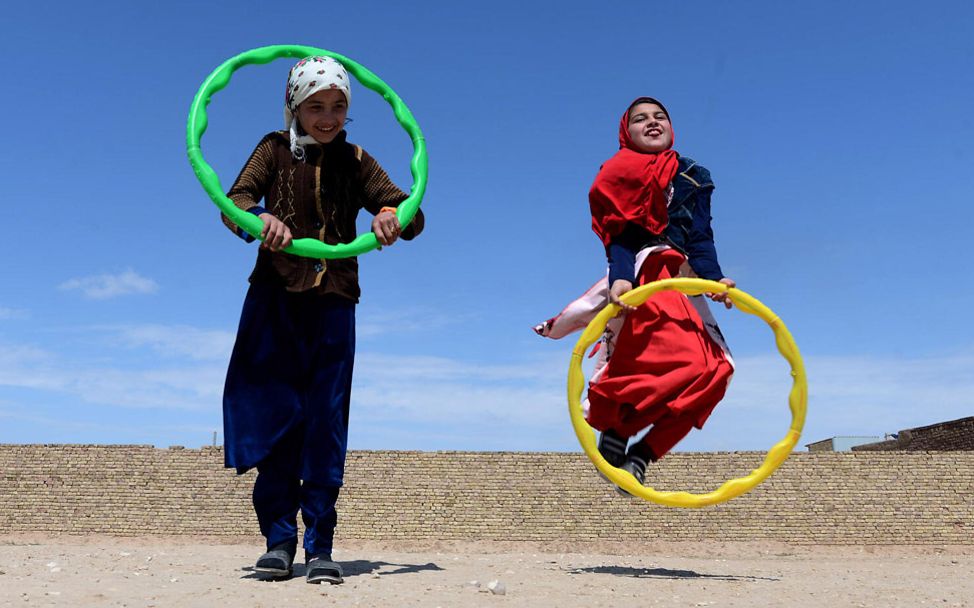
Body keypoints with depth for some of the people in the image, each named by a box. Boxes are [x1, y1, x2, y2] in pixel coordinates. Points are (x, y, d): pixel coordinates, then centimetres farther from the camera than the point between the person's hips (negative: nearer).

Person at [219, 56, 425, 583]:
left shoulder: (355, 163, 12)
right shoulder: (275, 150, 9)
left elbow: (411, 213, 3)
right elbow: (235, 201, -5)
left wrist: (393, 216, -22)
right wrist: (261, 218, -29)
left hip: (333, 303, 1)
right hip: (275, 300, 0)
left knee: (325, 421, -2)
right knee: (276, 415, 0)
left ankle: (320, 545, 3)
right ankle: (279, 538, 10)